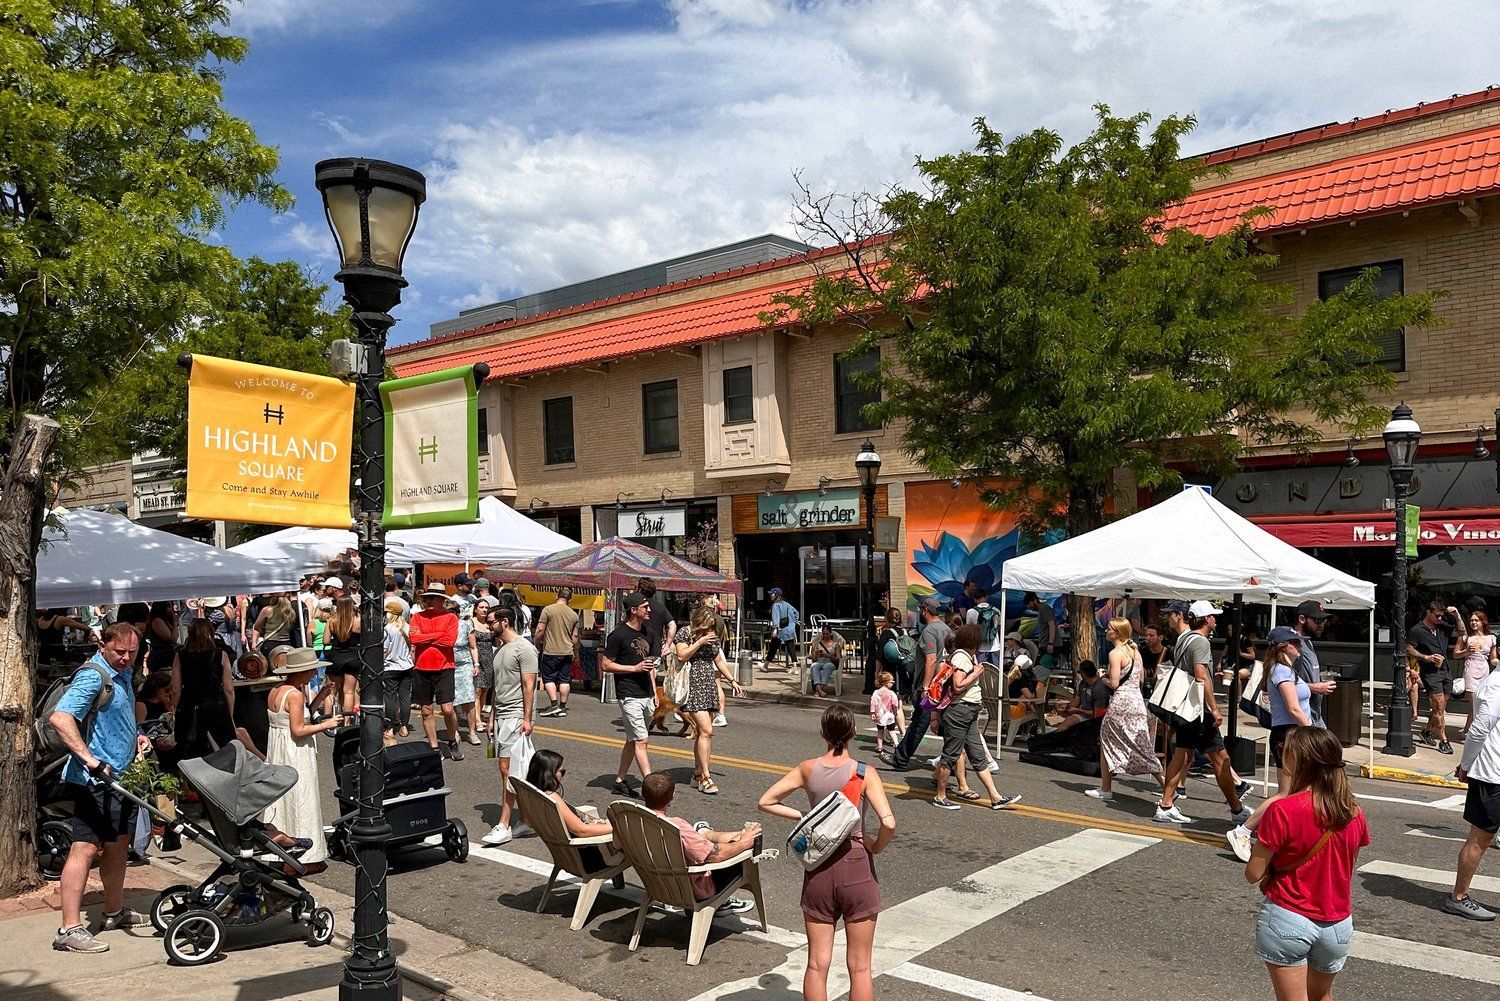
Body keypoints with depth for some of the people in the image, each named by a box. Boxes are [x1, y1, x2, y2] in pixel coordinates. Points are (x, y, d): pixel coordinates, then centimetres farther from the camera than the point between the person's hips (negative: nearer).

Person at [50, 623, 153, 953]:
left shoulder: (123, 674, 15)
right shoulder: (93, 676, -16)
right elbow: (60, 717, -30)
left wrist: (135, 738, 14)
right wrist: (89, 759, -38)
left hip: (120, 777, 10)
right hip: (94, 779, -10)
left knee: (118, 843, 18)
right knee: (86, 847, -10)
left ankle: (115, 911, 32)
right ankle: (70, 929, -7)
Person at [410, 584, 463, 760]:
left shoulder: (450, 617, -2)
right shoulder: (417, 616, 4)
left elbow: (449, 640, -16)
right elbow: (414, 638, -11)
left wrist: (425, 638, -10)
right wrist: (439, 634, -11)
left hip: (444, 668, -3)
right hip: (421, 669, 3)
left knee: (448, 709, -8)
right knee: (426, 711, 9)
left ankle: (453, 742, 16)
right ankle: (434, 747, 21)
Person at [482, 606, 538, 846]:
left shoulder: (524, 648, -10)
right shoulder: (500, 650, 17)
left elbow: (528, 686, -14)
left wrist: (527, 718, -18)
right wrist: (492, 717, 20)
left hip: (516, 716, -9)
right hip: (501, 716, 9)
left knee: (507, 770, -10)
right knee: (514, 772, 10)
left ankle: (503, 826, -8)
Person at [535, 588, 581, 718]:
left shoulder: (548, 610, -7)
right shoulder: (574, 614, 6)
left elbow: (540, 630, -10)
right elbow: (575, 636, 10)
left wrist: (537, 644, 4)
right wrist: (575, 653, 20)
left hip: (551, 651, -4)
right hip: (567, 652, 4)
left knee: (548, 678, 3)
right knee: (565, 679, 7)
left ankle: (554, 704, -9)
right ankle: (563, 707, 9)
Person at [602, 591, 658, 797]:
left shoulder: (646, 633, 14)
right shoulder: (618, 635, -10)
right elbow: (605, 665, -9)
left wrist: (655, 692, 17)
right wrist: (635, 668, -15)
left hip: (646, 696, 8)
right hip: (629, 696, -8)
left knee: (632, 741, 12)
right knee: (640, 742, -9)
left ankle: (620, 781, 22)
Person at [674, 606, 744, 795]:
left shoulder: (713, 638, 13)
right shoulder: (685, 635, -4)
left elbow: (719, 661, 24)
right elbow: (682, 655, -18)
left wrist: (732, 680, 23)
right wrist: (700, 641, -18)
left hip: (710, 687, 7)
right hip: (693, 686, -6)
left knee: (702, 732, 8)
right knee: (706, 730, -15)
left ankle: (697, 774, 17)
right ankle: (705, 778, -11)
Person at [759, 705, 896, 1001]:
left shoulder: (808, 769, -3)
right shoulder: (864, 773, -12)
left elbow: (765, 802, 2)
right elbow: (888, 823, -22)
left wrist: (802, 817, 6)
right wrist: (876, 847, -4)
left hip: (818, 868, 2)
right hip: (857, 868, -2)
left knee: (817, 965, 12)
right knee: (859, 967, 10)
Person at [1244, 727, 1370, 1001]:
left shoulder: (1282, 811, -20)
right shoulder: (1355, 814, -3)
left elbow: (1253, 874, -15)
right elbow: (1348, 872, 10)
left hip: (1287, 920, -5)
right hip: (1337, 924, 5)